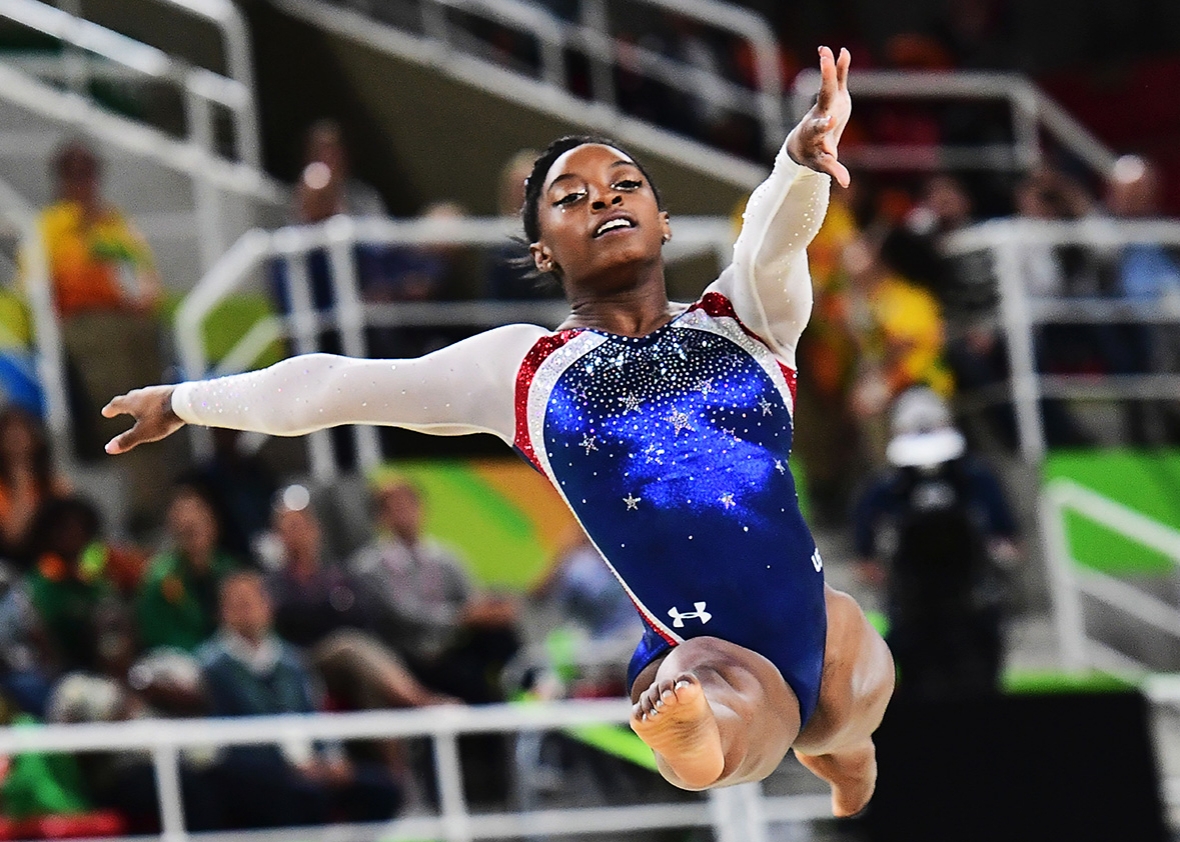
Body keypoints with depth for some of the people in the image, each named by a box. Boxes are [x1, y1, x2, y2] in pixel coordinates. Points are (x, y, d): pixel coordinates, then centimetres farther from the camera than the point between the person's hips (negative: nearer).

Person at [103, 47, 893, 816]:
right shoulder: (523, 368, 11)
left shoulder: (745, 317, 11)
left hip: (823, 637, 5)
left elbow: (775, 239, -14)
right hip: (704, 658, -5)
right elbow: (324, 387, 19)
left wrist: (805, 157, -37)